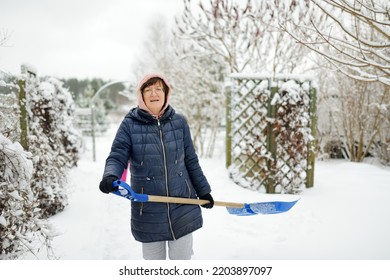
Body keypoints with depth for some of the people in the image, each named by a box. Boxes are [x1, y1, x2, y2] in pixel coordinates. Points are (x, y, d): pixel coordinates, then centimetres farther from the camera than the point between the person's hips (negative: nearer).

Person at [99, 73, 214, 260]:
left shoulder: (179, 122, 1)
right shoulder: (130, 124, -5)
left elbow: (190, 160, 8)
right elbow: (117, 157, -9)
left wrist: (203, 191, 14)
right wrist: (110, 177, -31)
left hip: (182, 206, 2)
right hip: (148, 210, -1)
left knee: (182, 258, 13)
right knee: (153, 260, 13)